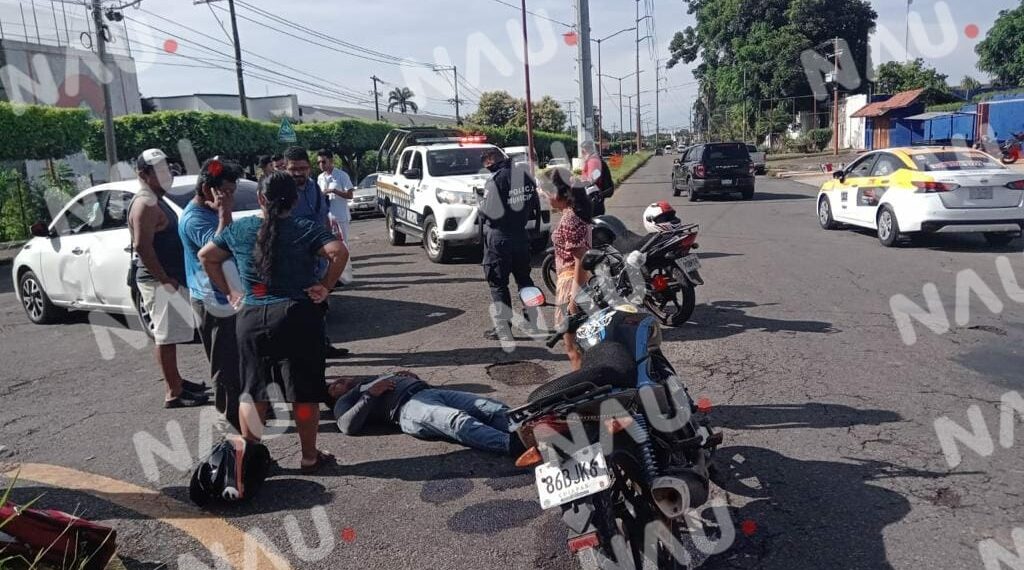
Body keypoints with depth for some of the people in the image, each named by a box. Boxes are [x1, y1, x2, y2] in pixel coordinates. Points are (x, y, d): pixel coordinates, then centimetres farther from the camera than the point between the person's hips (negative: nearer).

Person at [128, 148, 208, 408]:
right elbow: (142, 246, -24)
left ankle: (176, 381, 29)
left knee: (168, 335, 17)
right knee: (166, 337, -5)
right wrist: (164, 279, -22)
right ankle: (174, 393, 1)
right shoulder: (145, 204, -15)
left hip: (169, 279, 10)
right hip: (159, 282, -10)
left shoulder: (155, 201, 18)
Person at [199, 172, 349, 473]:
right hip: (297, 318, -3)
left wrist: (228, 291, 15)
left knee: (253, 392, 15)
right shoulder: (305, 229, -5)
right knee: (304, 392, 7)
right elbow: (340, 252, -19)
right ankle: (309, 457, 17)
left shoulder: (239, 229, 6)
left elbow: (206, 256, 14)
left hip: (251, 319, 3)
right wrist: (325, 287, -9)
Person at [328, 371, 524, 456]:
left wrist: (413, 377, 17)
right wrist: (371, 393, -3)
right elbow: (348, 426, -1)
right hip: (408, 406, -7)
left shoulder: (378, 378, 42)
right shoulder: (345, 401, 23)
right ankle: (512, 444, -57)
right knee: (459, 421, -37)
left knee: (494, 409, -18)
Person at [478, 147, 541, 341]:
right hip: (522, 235, 7)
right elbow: (535, 203, 9)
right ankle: (534, 320, 27)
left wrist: (481, 203, 0)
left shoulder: (496, 180, -19)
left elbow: (489, 212, -20)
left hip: (499, 238, -7)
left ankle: (503, 330, 4)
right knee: (524, 278, 19)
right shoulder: (525, 175, 3)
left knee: (498, 283, 2)